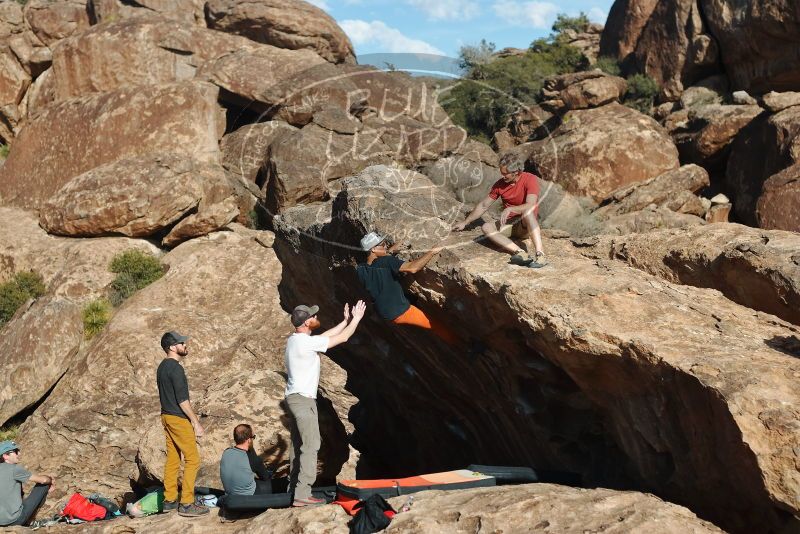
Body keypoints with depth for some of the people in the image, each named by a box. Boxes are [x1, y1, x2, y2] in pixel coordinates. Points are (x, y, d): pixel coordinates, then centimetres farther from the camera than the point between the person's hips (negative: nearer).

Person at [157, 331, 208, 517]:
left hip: (166, 416, 9)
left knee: (172, 459, 14)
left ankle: (169, 500, 20)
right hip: (179, 419, -9)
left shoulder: (162, 367, 12)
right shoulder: (176, 369, -19)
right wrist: (196, 423, -15)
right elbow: (183, 400, -21)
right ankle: (186, 504, -4)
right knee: (192, 460, -4)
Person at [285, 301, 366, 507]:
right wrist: (356, 319, 3)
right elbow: (342, 338, -11)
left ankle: (293, 488, 18)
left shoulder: (294, 340, 10)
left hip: (294, 398, 10)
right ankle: (302, 495, -9)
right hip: (303, 400, -10)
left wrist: (345, 321, 26)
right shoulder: (306, 342, -18)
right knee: (310, 446, -8)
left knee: (297, 444, 14)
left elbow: (327, 335, 22)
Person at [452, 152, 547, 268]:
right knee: (486, 227, -24)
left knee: (527, 211, -37)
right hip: (510, 224, 5)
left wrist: (510, 209, -37)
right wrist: (465, 222, 7)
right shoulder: (500, 184, 1)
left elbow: (531, 206, -26)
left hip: (527, 225, -4)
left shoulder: (530, 179, -13)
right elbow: (483, 205, 8)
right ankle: (519, 253, -44)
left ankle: (540, 255, -50)